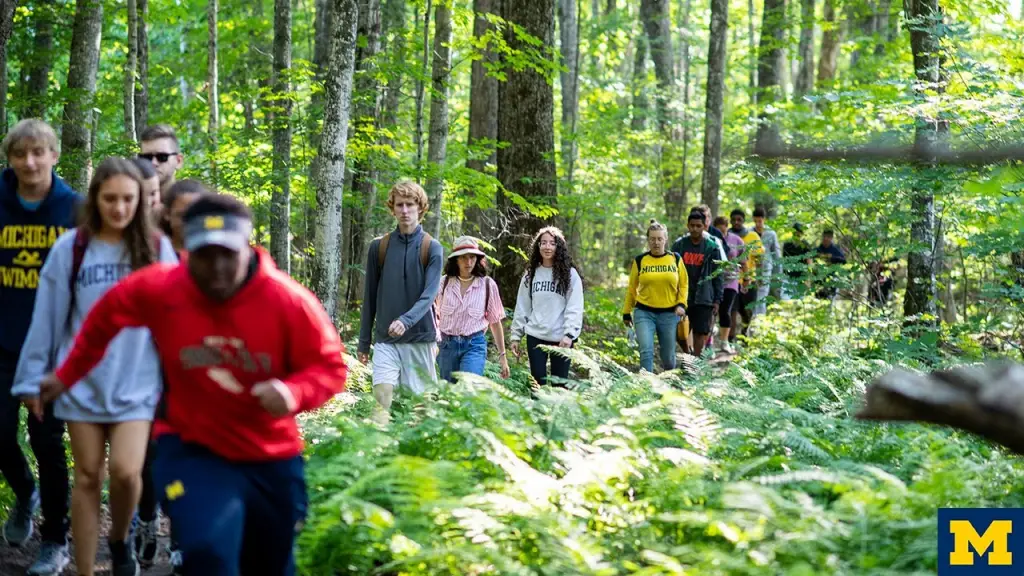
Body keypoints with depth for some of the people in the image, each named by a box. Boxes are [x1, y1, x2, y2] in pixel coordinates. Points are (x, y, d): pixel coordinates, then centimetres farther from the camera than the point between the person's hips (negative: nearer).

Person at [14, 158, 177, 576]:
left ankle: (120, 540, 18)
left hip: (137, 382, -1)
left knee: (126, 471, -14)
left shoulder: (157, 249, -1)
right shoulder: (70, 248, -2)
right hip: (82, 381, 1)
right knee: (88, 477, 7)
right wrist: (32, 379, 3)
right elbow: (47, 319, 2)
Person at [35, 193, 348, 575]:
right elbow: (106, 315, 4)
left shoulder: (288, 300, -19)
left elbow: (330, 366, -12)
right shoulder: (158, 289, -15)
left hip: (272, 458, 2)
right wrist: (67, 376, 13)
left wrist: (294, 393, -33)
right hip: (192, 449, -1)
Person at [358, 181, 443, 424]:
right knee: (382, 397, -14)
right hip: (385, 340, 1)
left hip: (420, 339, -1)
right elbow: (370, 297, 11)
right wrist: (364, 342, 10)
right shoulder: (378, 247, 6)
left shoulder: (432, 249, 0)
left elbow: (429, 294, -11)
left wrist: (406, 320, -29)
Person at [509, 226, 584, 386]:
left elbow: (575, 308, -7)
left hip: (561, 338, -3)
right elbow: (522, 307, 12)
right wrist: (515, 335, 8)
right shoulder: (531, 274, 10)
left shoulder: (570, 274, -1)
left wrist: (569, 334, -18)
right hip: (535, 337, 3)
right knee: (538, 383, 2)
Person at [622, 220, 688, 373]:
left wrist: (681, 304, -7)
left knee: (668, 357, 8)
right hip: (644, 312, -1)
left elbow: (684, 284, 9)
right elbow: (632, 288, 9)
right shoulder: (640, 261, 1)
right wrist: (626, 312, 11)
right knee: (646, 351, -18)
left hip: (669, 313, 1)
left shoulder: (675, 259, 3)